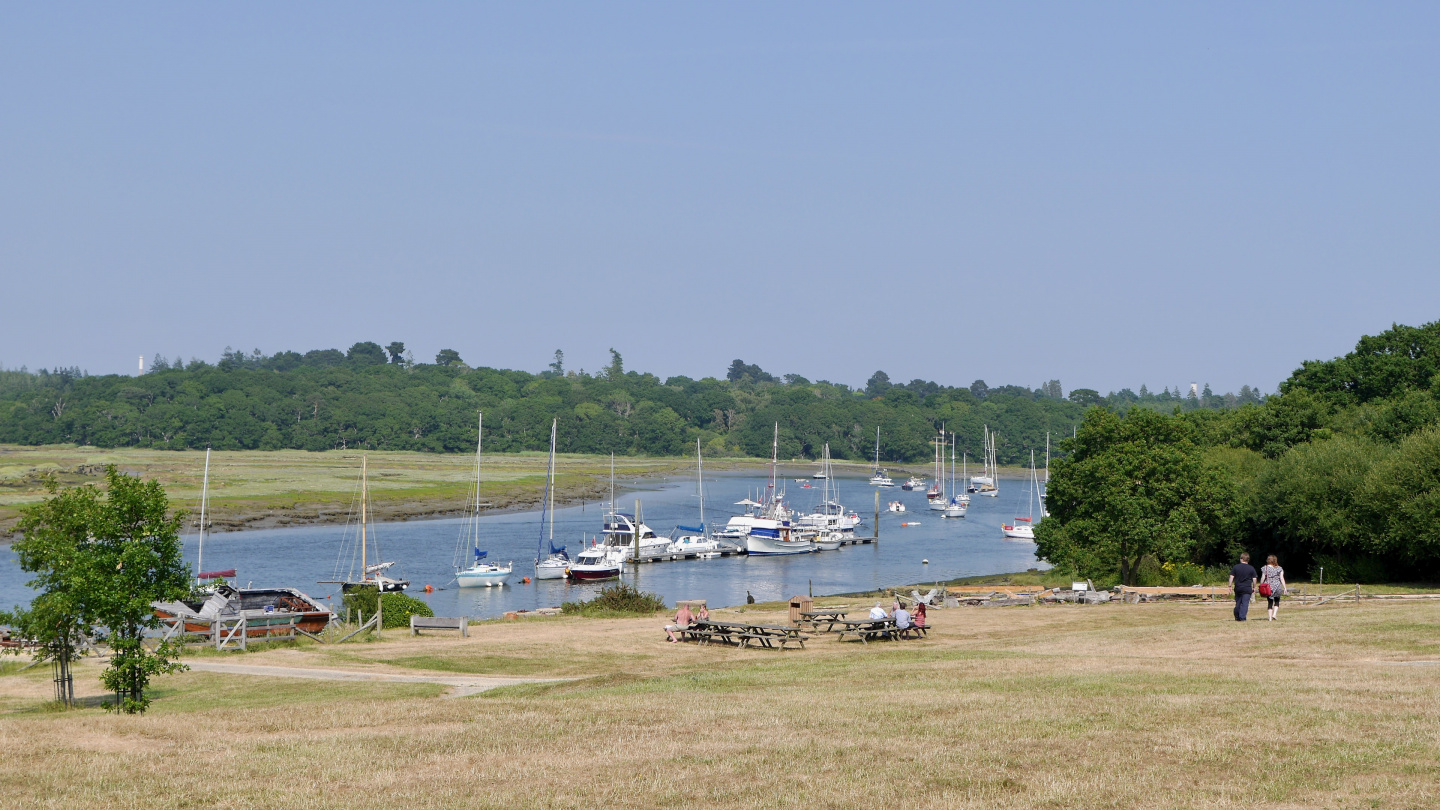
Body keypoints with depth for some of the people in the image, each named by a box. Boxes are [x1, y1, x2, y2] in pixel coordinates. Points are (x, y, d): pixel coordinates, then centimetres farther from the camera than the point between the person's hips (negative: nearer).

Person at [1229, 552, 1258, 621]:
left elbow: (1231, 577, 1)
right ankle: (1242, 617, -12)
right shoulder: (1251, 568, 0)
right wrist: (1254, 588, 12)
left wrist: (1230, 586, 8)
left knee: (1238, 603, 13)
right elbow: (1254, 579, 2)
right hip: (1247, 588, -2)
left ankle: (1237, 617, 22)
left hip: (1238, 588, 2)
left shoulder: (1235, 567, 2)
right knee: (1245, 603, -3)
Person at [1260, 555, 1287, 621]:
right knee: (1277, 602, 15)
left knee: (1270, 603, 8)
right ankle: (1274, 614, -5)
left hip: (1268, 588, 1)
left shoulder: (1265, 568, -1)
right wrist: (1285, 588, 1)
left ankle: (1270, 617, 1)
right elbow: (1282, 578, -2)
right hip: (1277, 587, -1)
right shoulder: (1279, 569, 0)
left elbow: (1262, 579, -2)